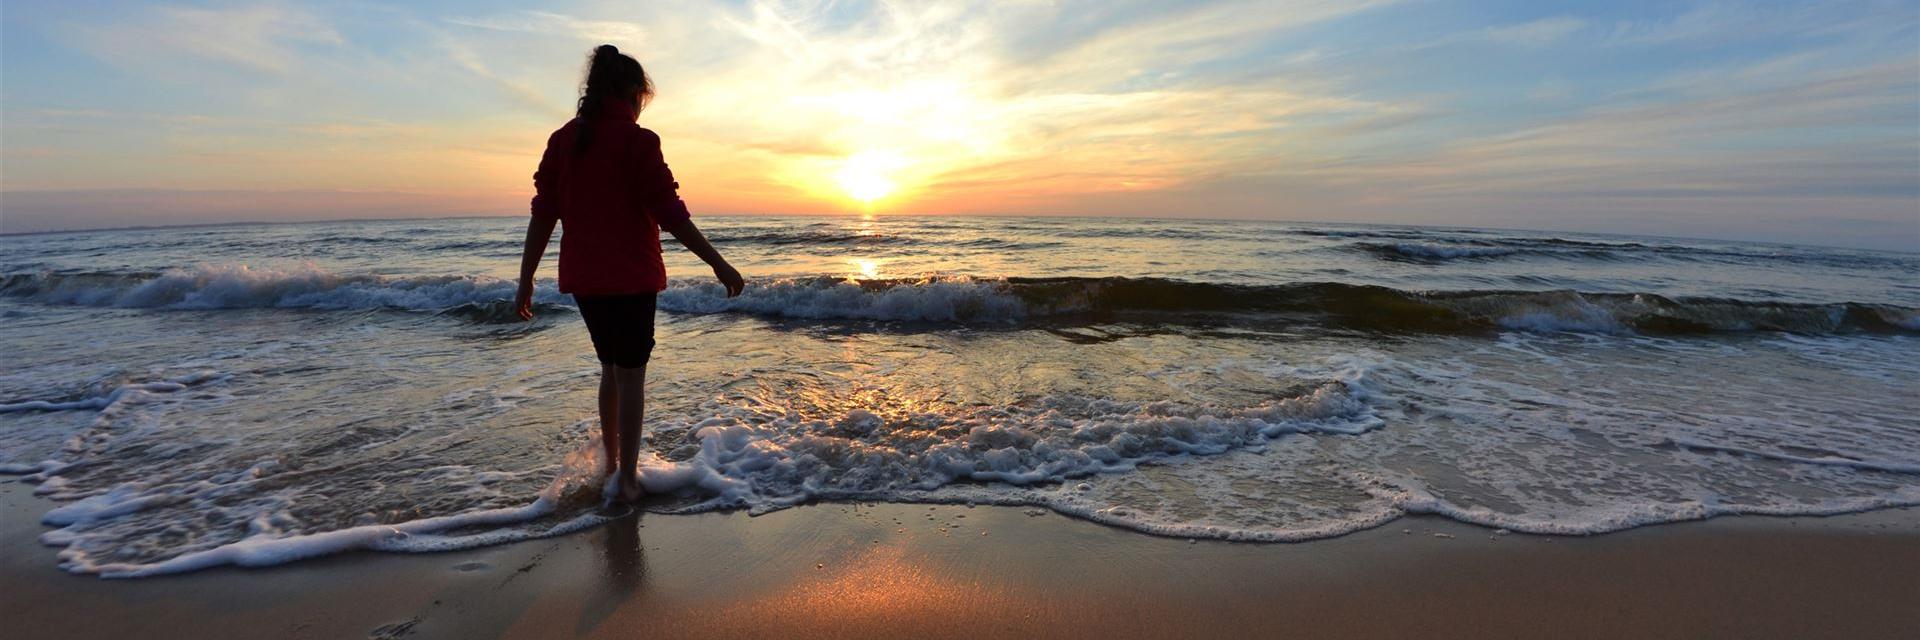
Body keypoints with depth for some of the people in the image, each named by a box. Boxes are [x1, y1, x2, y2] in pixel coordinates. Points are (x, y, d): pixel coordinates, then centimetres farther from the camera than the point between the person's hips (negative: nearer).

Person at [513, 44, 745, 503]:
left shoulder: (563, 140, 7)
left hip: (583, 277, 6)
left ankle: (611, 465, 30)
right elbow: (670, 212, -14)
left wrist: (526, 280, 10)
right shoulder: (637, 140, -10)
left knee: (610, 369, 20)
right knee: (631, 374, 4)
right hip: (630, 276, -6)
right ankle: (627, 478, 10)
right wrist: (717, 262, -9)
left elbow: (542, 214, 6)